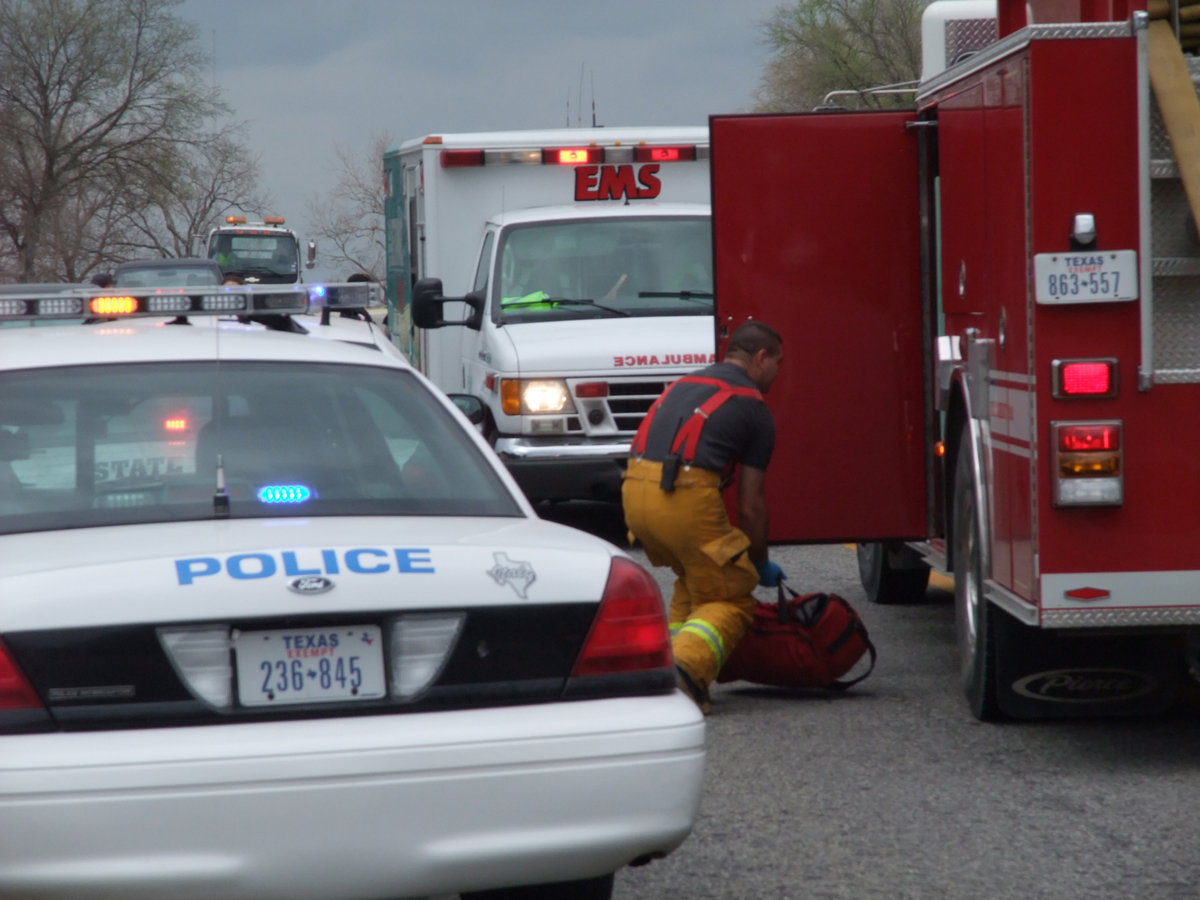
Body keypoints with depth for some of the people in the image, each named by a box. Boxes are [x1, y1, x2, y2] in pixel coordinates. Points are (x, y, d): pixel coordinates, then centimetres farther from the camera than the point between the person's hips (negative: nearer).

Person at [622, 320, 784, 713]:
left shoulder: (685, 383, 27)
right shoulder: (753, 408, 10)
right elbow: (750, 506, 10)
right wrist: (761, 564, 26)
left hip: (634, 490, 6)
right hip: (686, 495, -6)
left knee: (692, 582, 28)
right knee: (730, 598, 5)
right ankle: (687, 665, -19)